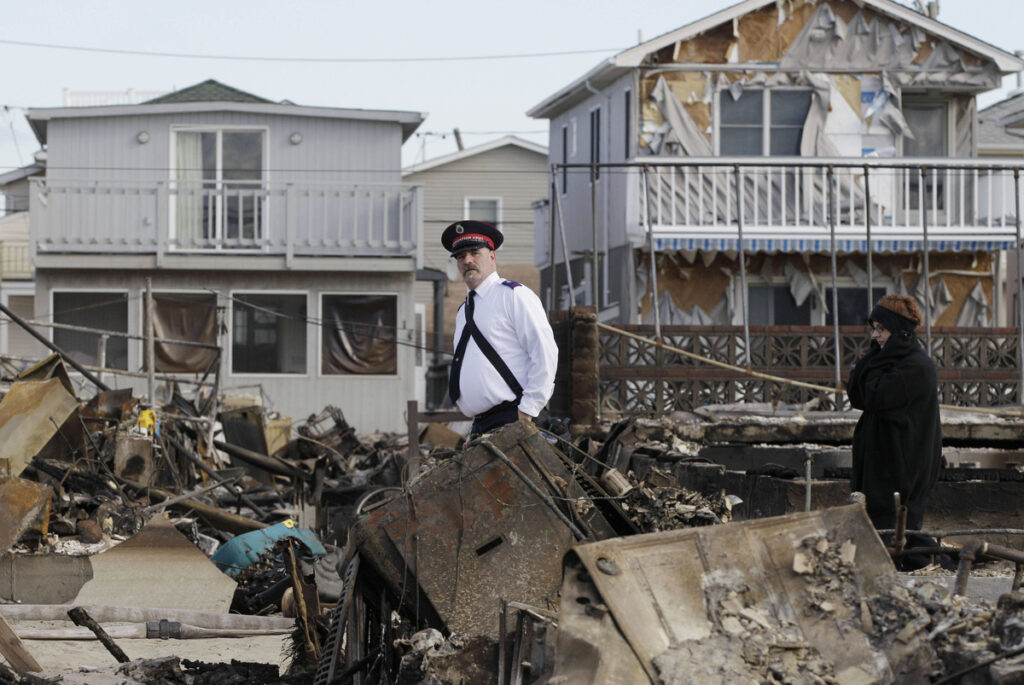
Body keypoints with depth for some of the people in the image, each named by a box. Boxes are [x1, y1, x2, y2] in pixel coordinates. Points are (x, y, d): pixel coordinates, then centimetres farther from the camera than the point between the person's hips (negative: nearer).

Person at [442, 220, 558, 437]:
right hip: (479, 426, 7)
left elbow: (545, 352, -9)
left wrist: (528, 409, -13)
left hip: (512, 419, -7)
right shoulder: (463, 312, 22)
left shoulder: (514, 296, -1)